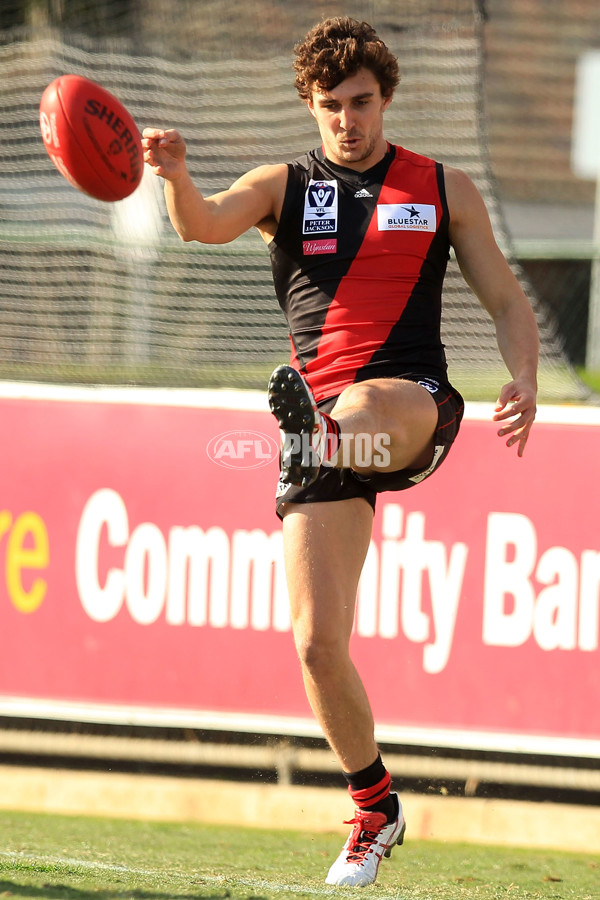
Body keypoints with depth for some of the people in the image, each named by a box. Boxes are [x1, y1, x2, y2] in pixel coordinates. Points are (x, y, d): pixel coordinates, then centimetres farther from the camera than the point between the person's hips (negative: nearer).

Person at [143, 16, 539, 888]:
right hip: (321, 415, 0)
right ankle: (374, 808, 10)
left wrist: (524, 382, -8)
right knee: (317, 641, -4)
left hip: (414, 408, 0)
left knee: (357, 408, -39)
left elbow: (508, 301, 13)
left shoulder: (443, 190, 13)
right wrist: (175, 176, -34)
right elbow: (206, 223, -10)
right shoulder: (282, 187, 11)